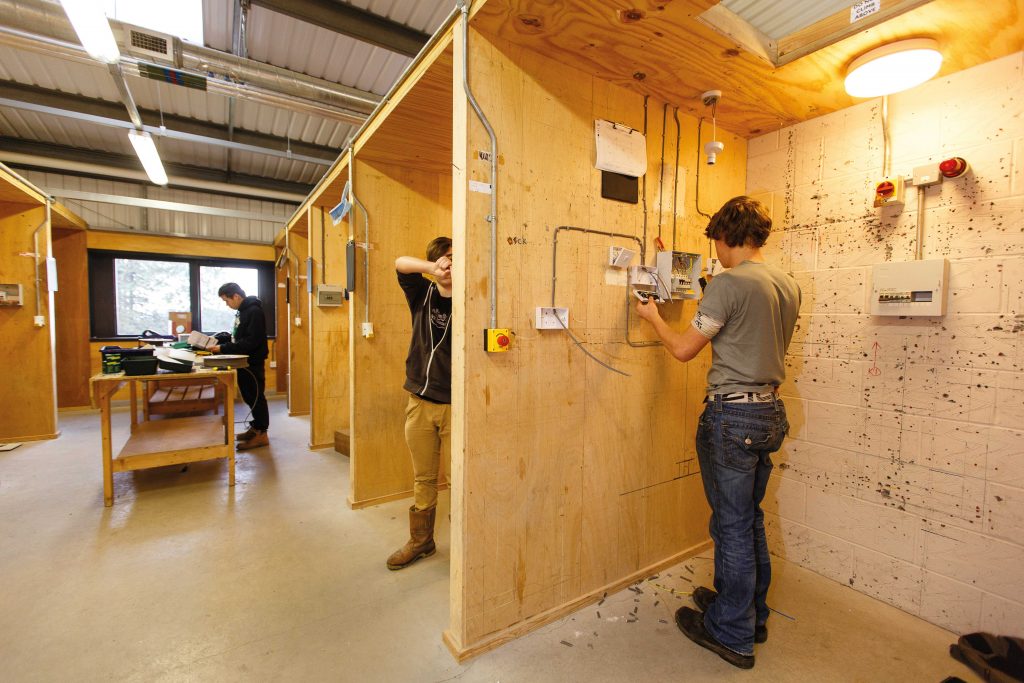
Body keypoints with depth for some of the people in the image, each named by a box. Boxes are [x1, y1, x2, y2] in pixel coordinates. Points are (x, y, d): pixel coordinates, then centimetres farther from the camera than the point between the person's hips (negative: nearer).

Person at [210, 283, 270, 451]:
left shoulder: (254, 311, -18)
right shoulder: (242, 311, 13)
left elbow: (250, 342, -24)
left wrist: (223, 349, -21)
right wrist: (221, 343, 5)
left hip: (253, 363, -9)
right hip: (245, 362, 9)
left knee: (256, 397, -2)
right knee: (249, 397, 15)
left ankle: (261, 434, 6)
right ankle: (256, 427, 27)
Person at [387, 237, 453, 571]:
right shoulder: (423, 294, 7)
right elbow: (400, 263, -6)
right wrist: (433, 268, -23)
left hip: (455, 405, -3)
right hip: (420, 402, 3)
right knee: (423, 478, 15)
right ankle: (420, 541, 32)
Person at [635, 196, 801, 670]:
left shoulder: (729, 283, -17)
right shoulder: (788, 285, 9)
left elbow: (684, 350, -12)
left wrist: (653, 317, 4)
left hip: (733, 414, -8)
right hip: (770, 412, 8)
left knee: (732, 524, 5)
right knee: (750, 518, 21)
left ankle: (732, 634, 23)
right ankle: (751, 612, 39)